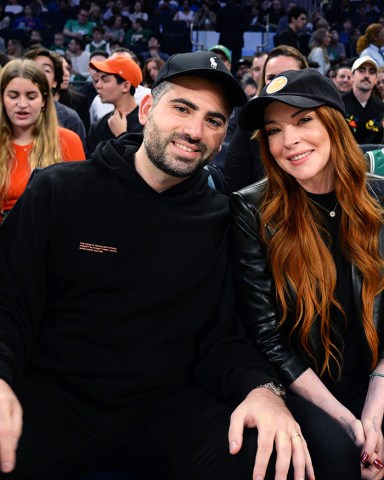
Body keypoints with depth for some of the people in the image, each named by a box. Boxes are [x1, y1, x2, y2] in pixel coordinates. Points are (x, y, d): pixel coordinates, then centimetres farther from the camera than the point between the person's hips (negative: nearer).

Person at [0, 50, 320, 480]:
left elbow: (219, 336, 7)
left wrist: (261, 387, -16)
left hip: (167, 403, 3)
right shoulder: (59, 191, 0)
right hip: (51, 394, -2)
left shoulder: (221, 221, 6)